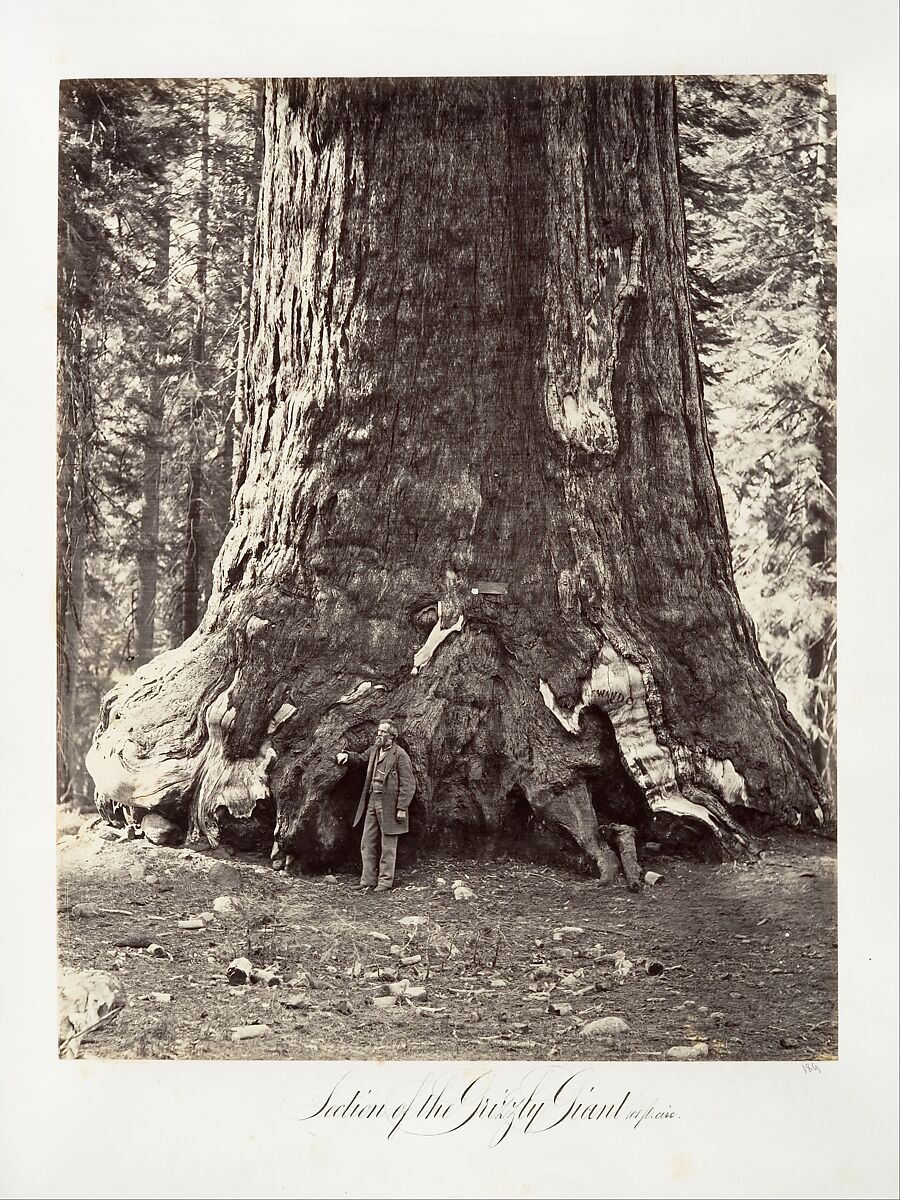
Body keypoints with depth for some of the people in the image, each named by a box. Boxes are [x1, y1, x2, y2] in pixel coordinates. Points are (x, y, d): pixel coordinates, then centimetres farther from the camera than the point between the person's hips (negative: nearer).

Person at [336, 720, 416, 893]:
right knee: (367, 844, 10)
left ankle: (385, 882, 11)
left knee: (388, 845, 2)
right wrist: (347, 755, 9)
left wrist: (402, 808, -17)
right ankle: (368, 880, 18)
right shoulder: (373, 750, 9)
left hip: (389, 805, -7)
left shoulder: (400, 755, -12)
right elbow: (361, 759, 30)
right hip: (372, 801, 7)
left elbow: (408, 784, -13)